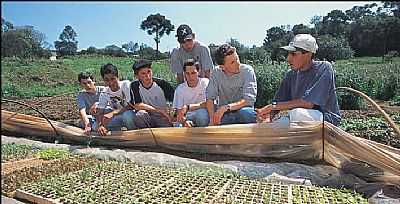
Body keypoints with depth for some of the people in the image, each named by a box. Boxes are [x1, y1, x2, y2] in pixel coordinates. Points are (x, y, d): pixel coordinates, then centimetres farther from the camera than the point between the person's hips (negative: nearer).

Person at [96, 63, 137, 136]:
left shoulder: (126, 84, -15)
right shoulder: (104, 94, -2)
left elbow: (131, 106, -22)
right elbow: (99, 113, -6)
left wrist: (112, 113, -32)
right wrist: (100, 125, -28)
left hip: (132, 115, -4)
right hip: (118, 118, 5)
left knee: (127, 114, -38)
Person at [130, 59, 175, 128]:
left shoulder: (162, 84, -7)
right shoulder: (135, 86, -5)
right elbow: (137, 106, -15)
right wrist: (160, 111, -19)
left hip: (163, 119, -1)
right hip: (147, 120, 2)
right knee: (141, 113, -29)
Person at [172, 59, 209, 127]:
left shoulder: (205, 82, -5)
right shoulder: (180, 89, 2)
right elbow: (179, 113, -2)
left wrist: (188, 107, -21)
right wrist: (184, 121, -25)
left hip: (203, 116, -1)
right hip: (188, 118, 1)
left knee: (202, 112, -36)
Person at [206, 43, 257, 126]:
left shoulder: (247, 70, -9)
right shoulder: (216, 73, -3)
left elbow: (249, 100, -17)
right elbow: (210, 98, -7)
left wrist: (226, 107, -30)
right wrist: (213, 119, -23)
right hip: (223, 114, 1)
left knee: (246, 112, -37)